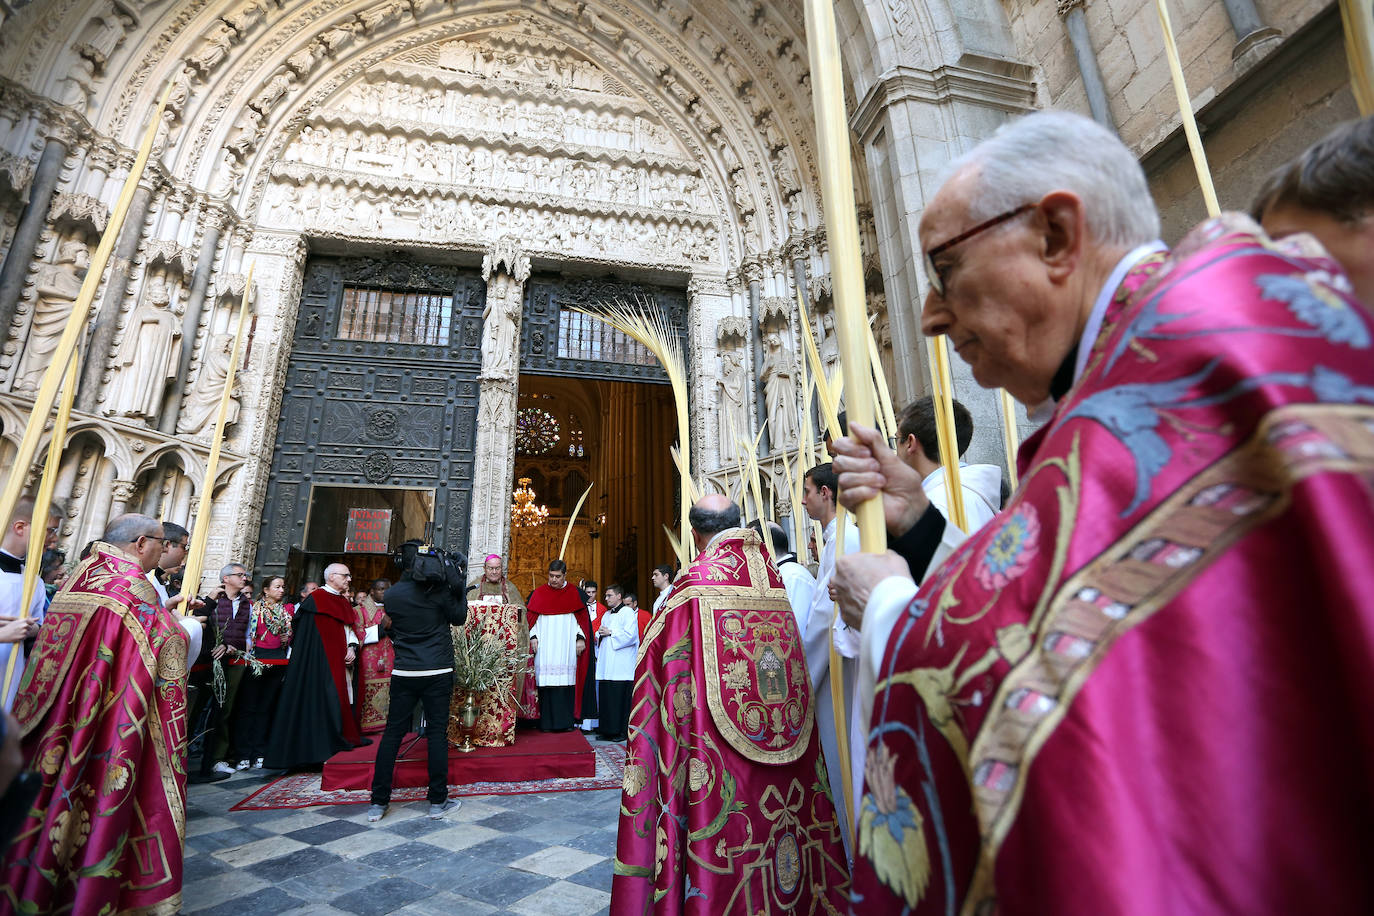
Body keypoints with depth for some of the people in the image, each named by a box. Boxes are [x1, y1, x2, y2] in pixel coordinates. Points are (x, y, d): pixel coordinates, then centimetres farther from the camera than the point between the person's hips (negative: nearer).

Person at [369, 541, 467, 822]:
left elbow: (392, 626, 16)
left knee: (392, 733, 11)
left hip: (403, 673, 3)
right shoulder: (438, 590, -10)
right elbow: (458, 617, 1)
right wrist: (460, 587, 6)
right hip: (437, 672, -3)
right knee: (437, 733, 3)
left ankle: (378, 803, 17)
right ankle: (438, 801, 10)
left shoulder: (391, 594, 1)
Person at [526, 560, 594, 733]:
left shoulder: (575, 594, 7)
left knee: (566, 682, -4)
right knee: (546, 682, -3)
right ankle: (546, 722, 5)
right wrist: (533, 636, -3)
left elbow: (583, 618, 6)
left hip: (567, 648, -1)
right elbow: (531, 618, 9)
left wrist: (580, 638, -3)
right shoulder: (538, 594, 11)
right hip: (545, 649, 1)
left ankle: (565, 721, 3)